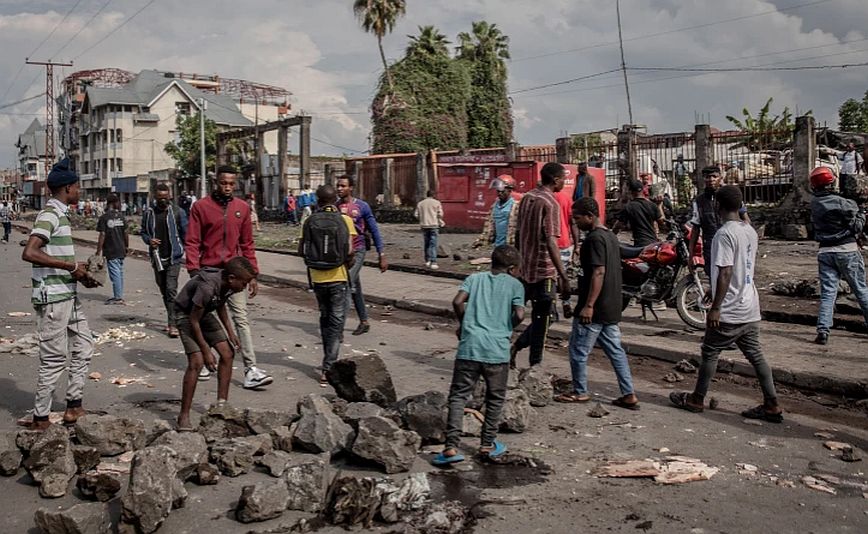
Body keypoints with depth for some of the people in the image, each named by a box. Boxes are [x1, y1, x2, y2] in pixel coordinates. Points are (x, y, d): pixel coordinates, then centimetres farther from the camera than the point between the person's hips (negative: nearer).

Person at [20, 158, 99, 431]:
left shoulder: (60, 214, 14)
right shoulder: (49, 215, -15)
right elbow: (29, 253, -28)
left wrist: (81, 275, 10)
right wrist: (70, 266, -22)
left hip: (68, 294, 10)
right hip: (53, 297, -10)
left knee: (83, 346, 15)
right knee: (54, 358, -2)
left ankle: (74, 405, 22)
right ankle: (40, 418, 10)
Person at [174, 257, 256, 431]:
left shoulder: (227, 284, -13)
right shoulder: (207, 287, -36)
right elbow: (194, 321, -27)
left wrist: (230, 332, 2)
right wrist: (206, 351, -22)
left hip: (205, 313, 8)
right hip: (186, 314, -8)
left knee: (227, 354, 1)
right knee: (197, 362, -20)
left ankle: (222, 405, 11)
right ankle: (184, 416, -11)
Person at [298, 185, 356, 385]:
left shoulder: (309, 221, -1)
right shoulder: (344, 220, -5)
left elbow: (301, 250, -1)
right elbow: (350, 250, -12)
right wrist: (348, 264, 7)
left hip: (317, 278, 3)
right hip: (338, 277, -2)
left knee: (325, 319, 19)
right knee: (337, 322, 3)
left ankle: (329, 364, 29)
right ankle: (328, 368, -5)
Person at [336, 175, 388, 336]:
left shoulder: (362, 206, -5)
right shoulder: (334, 206, 4)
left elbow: (374, 231, -1)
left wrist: (382, 256, -4)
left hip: (357, 251, -4)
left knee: (348, 285, -19)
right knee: (355, 288, 14)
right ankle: (364, 322, 27)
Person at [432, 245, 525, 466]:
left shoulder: (474, 278, 13)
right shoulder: (515, 284, 7)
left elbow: (457, 302, -2)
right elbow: (519, 314, -5)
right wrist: (507, 328, 14)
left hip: (469, 346, 1)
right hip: (497, 350, -1)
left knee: (458, 396, 5)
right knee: (495, 398, 17)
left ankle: (451, 447, -3)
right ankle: (487, 444, 24)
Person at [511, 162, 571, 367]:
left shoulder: (526, 198, 8)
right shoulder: (550, 204, -16)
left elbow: (518, 233, 14)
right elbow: (550, 242, -24)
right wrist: (563, 277, -25)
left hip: (526, 268, 8)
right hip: (544, 269, -8)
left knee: (539, 315, 20)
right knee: (541, 318, 4)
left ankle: (516, 346, 12)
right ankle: (535, 365, 12)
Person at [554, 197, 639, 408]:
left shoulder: (595, 238, -17)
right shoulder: (610, 236, 13)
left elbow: (598, 272, -23)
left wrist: (589, 305, -23)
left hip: (595, 308, -9)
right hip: (612, 308, 9)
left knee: (578, 350, 4)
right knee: (615, 350, 11)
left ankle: (580, 392, 16)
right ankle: (629, 395, 12)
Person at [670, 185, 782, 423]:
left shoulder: (725, 233, -18)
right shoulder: (750, 231, 9)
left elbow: (725, 272, -22)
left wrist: (715, 307, -19)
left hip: (729, 311, -8)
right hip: (750, 309, 8)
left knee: (710, 353, 6)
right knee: (755, 355, 11)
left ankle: (696, 399, 19)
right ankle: (772, 406, 13)